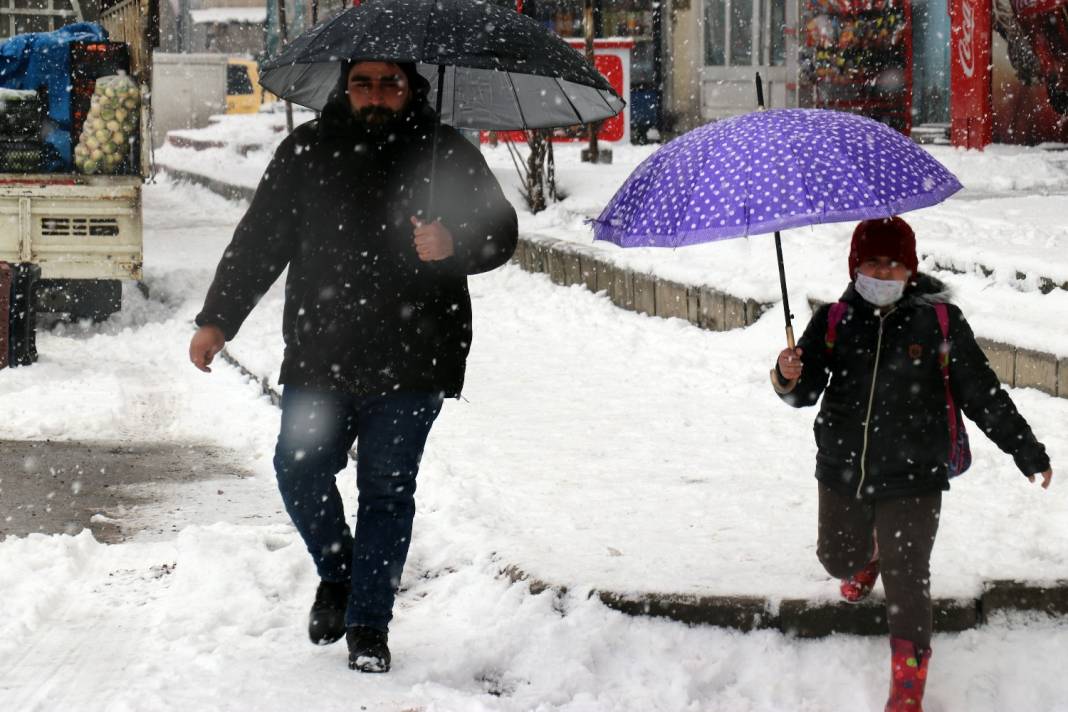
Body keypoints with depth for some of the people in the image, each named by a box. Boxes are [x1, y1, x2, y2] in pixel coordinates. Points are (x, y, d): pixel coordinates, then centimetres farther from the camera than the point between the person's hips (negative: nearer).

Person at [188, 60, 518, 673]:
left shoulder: (449, 155, 2)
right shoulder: (307, 151, 6)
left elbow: (501, 234, 5)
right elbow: (259, 239, 9)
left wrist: (453, 247, -17)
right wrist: (217, 320, 6)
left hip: (410, 362, -2)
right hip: (319, 354, 2)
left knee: (387, 489, 0)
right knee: (300, 472, -2)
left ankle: (369, 623, 12)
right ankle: (337, 574, 27)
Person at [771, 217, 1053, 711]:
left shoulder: (940, 322, -8)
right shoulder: (834, 321, -2)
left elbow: (981, 393, 0)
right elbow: (805, 392, -2)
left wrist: (1026, 452, 5)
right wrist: (789, 377, -26)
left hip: (913, 479, -3)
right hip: (842, 472, 3)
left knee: (906, 578, -4)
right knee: (837, 558, 22)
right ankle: (867, 559, 61)